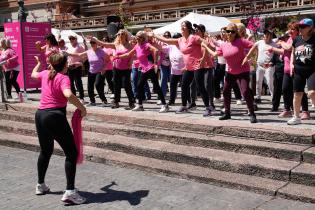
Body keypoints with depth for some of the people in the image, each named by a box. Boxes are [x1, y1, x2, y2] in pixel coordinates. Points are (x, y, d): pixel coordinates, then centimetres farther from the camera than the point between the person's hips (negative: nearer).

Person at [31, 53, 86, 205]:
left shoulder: (45, 74, 11)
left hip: (40, 115, 8)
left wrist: (38, 63, 54)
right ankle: (70, 192, -10)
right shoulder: (63, 78, -10)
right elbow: (68, 95, -31)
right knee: (72, 153, -3)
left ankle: (40, 185, 37)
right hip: (55, 117, -8)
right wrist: (82, 108, -19)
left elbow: (33, 74, 36)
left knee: (45, 151, 25)